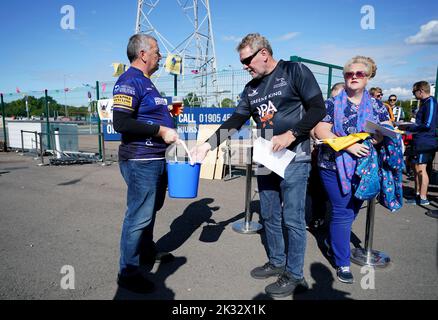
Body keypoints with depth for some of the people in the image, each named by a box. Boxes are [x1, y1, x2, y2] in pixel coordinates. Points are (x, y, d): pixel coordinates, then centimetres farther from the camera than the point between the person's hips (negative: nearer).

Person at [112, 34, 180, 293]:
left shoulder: (145, 82, 18)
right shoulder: (130, 81, -14)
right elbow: (121, 123, -25)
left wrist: (167, 114, 12)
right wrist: (160, 131, -23)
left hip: (156, 159, 10)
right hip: (140, 161, -10)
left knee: (151, 209, 22)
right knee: (139, 216, -3)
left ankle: (147, 251, 41)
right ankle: (128, 272, 13)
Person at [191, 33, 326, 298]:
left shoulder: (295, 71, -4)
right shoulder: (251, 89, 14)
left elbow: (318, 109, -9)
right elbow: (235, 122, 12)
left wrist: (290, 136, -17)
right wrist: (209, 144, 2)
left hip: (294, 159, -6)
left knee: (292, 218, 0)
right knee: (269, 216, 13)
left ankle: (295, 275, 16)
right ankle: (277, 263, 32)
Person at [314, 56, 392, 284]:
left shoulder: (376, 105, 8)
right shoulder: (333, 103, -2)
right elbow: (321, 131, -11)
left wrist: (380, 136, -19)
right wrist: (348, 145, -21)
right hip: (335, 166, -4)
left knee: (352, 210, 15)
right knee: (343, 212, -2)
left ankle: (332, 240, 41)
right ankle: (342, 263, 14)